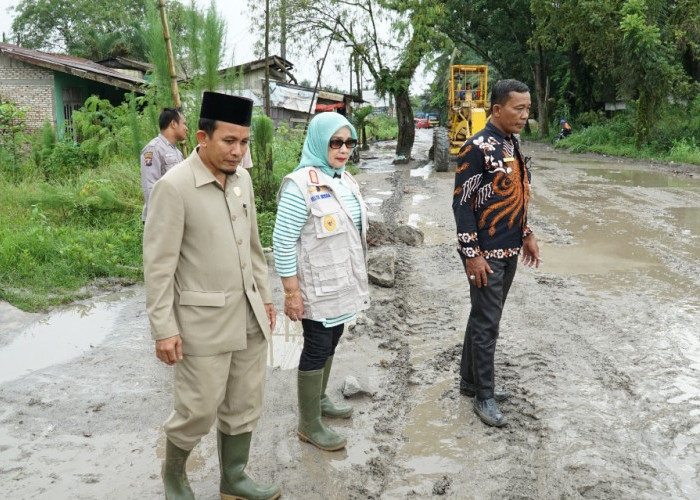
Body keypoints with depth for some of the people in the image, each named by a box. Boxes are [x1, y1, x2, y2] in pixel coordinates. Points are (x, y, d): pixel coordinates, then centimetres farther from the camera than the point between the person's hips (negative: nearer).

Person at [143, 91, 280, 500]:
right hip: (204, 320, -6)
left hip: (249, 315, 7)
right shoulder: (174, 187, -15)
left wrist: (265, 296, 16)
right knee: (199, 410, 3)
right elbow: (159, 265, -14)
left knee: (245, 406, 14)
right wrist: (164, 329, -15)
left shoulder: (243, 179, 6)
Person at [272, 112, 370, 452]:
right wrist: (291, 291, -19)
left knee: (331, 343, 19)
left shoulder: (345, 180, 7)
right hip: (317, 287, -8)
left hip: (342, 283, 8)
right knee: (317, 349, 2)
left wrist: (357, 278, 18)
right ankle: (309, 425, 16)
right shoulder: (301, 185, -19)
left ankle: (318, 399, 39)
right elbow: (283, 242, -19)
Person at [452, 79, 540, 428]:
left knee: (484, 317, 17)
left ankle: (470, 380, 30)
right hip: (486, 253, -8)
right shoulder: (477, 148, -17)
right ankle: (484, 396, 13)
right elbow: (462, 204, -18)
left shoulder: (512, 144, 9)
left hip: (509, 250, 8)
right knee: (486, 323, 0)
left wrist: (526, 235, 18)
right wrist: (472, 254, -19)